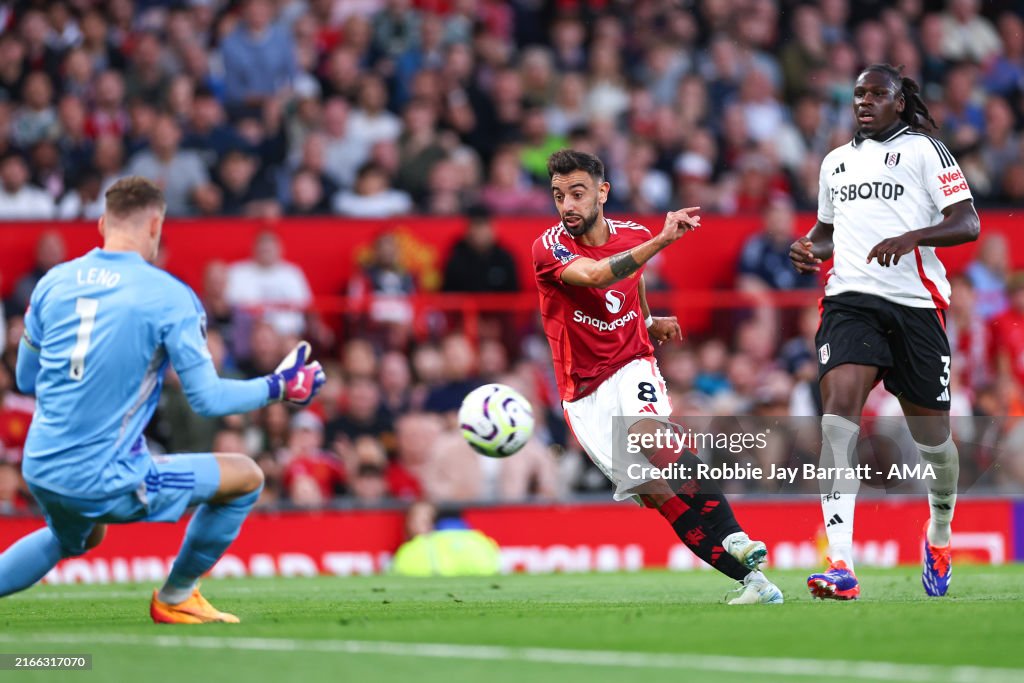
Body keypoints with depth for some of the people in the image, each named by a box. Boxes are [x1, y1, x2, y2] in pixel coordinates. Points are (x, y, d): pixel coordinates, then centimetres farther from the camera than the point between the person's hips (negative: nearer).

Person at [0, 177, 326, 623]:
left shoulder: (53, 282, 4)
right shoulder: (169, 297, -10)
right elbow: (208, 398, -9)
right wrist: (279, 387, 7)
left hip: (38, 469, 7)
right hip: (103, 481, -7)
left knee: (75, 539, 40)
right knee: (245, 477, 10)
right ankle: (174, 598, 24)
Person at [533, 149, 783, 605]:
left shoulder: (633, 236, 3)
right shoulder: (549, 248, -11)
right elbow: (597, 275, -33)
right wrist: (662, 241, -43)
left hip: (632, 367, 1)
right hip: (583, 394, -1)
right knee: (657, 495, -11)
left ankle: (737, 541, -41)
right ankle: (752, 581, -12)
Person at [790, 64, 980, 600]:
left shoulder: (923, 150, 3)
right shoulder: (836, 162, 19)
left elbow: (967, 224, -5)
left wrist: (911, 237, -22)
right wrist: (810, 248, 11)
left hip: (915, 301, -3)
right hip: (849, 299, 3)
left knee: (931, 434, 6)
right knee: (839, 403, -23)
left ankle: (940, 535, 40)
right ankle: (840, 565, -32)